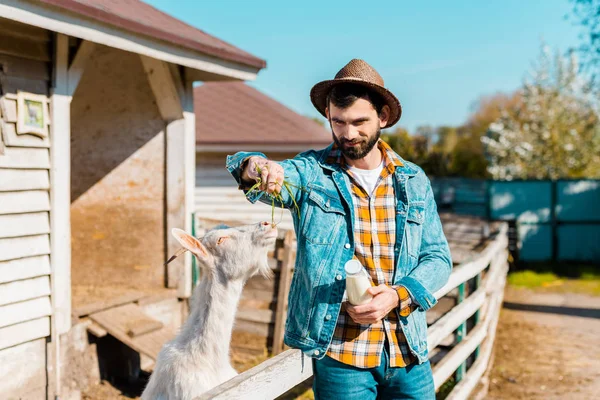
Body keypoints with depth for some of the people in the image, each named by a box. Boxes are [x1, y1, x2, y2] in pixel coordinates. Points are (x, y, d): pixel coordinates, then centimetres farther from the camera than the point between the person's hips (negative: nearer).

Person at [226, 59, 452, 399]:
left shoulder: (414, 181, 6)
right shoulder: (311, 173, -2)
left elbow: (437, 257, 6)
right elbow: (276, 177, -21)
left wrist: (400, 296, -11)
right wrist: (255, 167, -44)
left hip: (409, 351, 3)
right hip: (339, 353, -3)